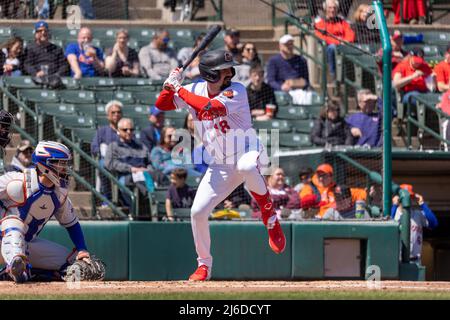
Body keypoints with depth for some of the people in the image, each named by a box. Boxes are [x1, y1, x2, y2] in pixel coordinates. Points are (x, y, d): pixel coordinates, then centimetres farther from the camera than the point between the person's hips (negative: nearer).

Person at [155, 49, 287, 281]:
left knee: (246, 166, -42)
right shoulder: (195, 90, -2)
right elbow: (161, 105, 4)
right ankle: (204, 266, 14)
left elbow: (211, 107, -36)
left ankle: (269, 214, -17)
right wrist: (170, 87, -16)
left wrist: (180, 90, -26)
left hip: (248, 153, -5)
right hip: (220, 165, 5)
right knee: (198, 212, -5)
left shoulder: (236, 91, -19)